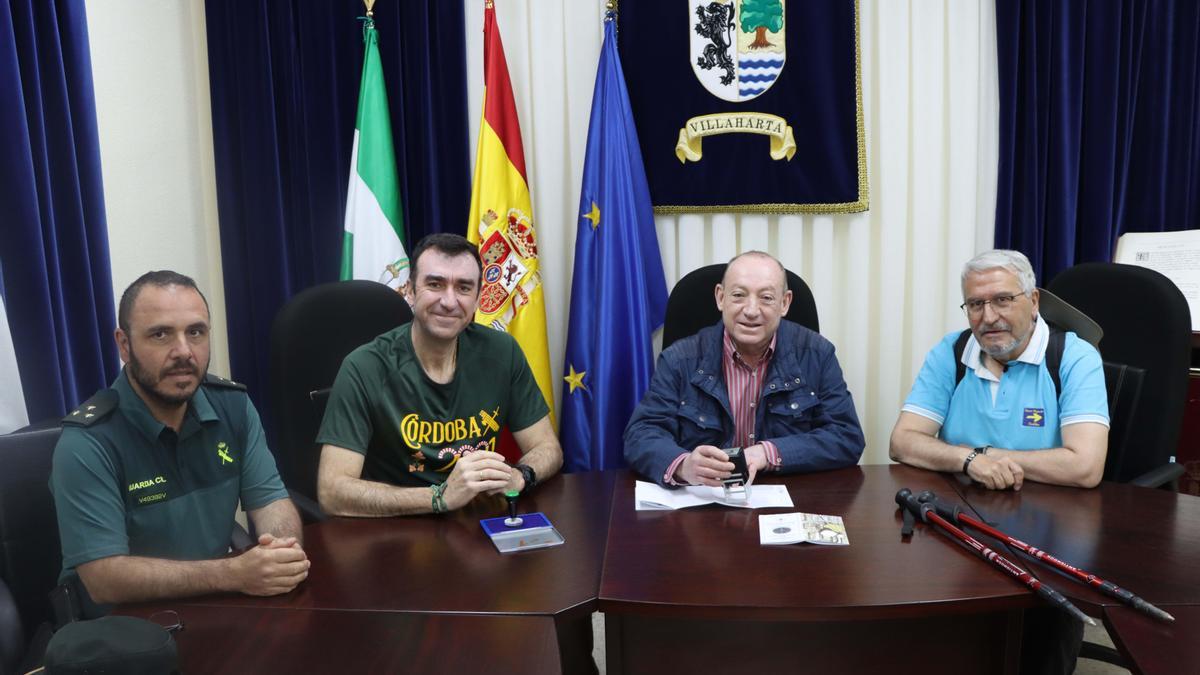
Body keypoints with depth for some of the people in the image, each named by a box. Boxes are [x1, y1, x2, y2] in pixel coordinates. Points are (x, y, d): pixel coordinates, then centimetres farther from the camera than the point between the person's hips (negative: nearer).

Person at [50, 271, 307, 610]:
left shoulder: (234, 406, 0)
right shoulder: (86, 444, -15)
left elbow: (270, 500, -1)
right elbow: (104, 578, -20)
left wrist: (283, 550, -23)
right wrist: (233, 574, -30)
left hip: (218, 607, 5)